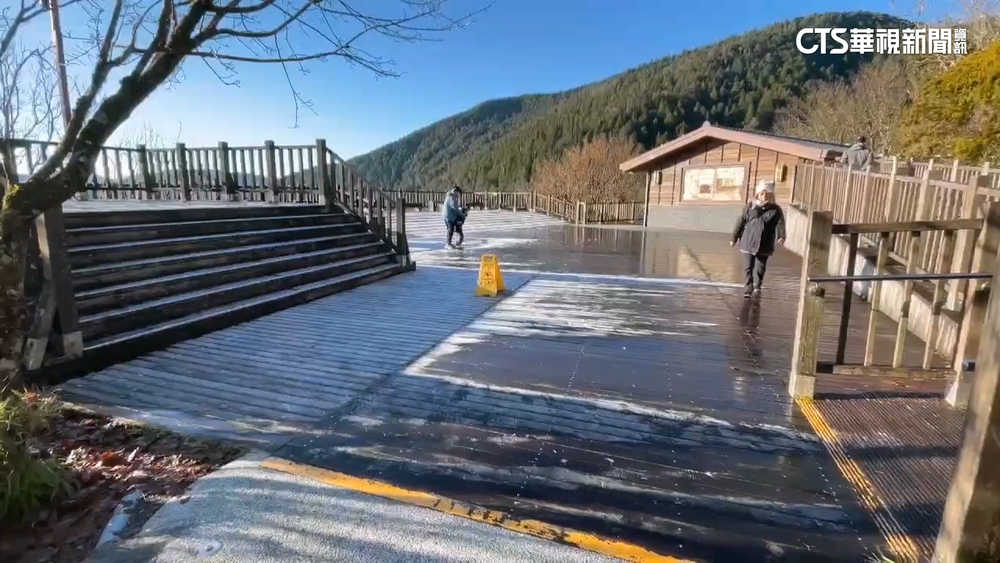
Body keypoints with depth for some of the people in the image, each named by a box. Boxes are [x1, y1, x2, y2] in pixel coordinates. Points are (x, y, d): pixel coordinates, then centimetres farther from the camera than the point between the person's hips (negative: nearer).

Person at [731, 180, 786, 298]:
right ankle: (747, 290, 11)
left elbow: (780, 223, -12)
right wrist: (734, 238, 9)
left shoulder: (775, 210, -1)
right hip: (748, 243, 1)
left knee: (760, 268, 2)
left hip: (764, 246, -1)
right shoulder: (750, 206, 3)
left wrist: (781, 236, -31)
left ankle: (757, 288, 19)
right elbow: (741, 222, 7)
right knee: (748, 267, 4)